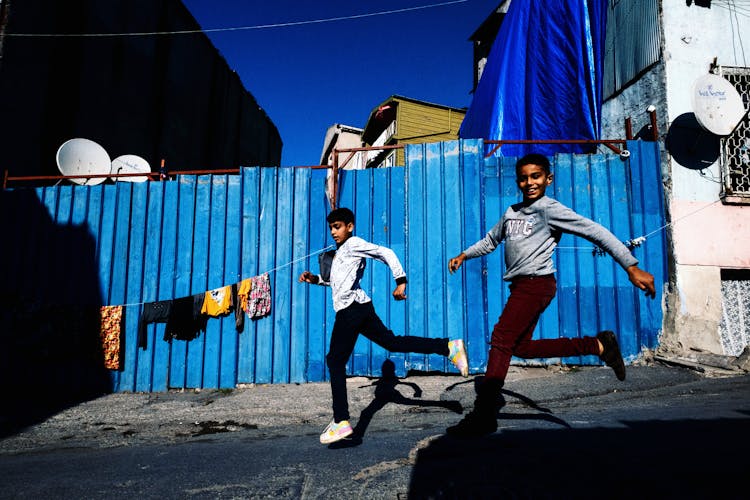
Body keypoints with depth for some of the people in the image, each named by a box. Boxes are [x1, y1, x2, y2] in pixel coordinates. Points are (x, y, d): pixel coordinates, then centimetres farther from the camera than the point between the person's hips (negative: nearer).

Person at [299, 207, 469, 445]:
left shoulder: (354, 243, -2)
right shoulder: (339, 252, 25)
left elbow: (386, 253, -11)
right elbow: (335, 280, 36)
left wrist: (401, 281, -17)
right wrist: (315, 279, 21)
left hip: (351, 308, -10)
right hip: (359, 309, 10)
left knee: (335, 361, -7)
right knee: (391, 342, 11)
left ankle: (341, 422, -6)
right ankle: (449, 347, 9)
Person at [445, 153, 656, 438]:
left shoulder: (550, 209, -6)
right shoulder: (512, 212, 16)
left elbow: (596, 232, -13)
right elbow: (491, 240, 31)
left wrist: (631, 267, -19)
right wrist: (464, 255, 24)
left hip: (537, 283, -8)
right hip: (521, 286, 8)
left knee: (501, 340, -12)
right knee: (521, 348, 11)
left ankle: (484, 415, -7)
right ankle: (598, 345, 18)